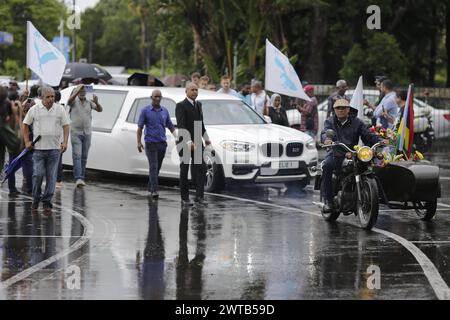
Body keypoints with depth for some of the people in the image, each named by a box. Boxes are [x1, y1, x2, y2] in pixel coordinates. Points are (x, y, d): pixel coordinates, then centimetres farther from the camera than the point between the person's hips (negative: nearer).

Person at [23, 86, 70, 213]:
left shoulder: (60, 109, 6)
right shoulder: (34, 110, 3)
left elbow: (66, 126, 7)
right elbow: (25, 125, 10)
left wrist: (65, 142, -5)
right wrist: (27, 142, 2)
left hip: (54, 148, 1)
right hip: (38, 148, -1)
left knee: (51, 176, 0)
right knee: (38, 174, -8)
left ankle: (47, 202, 7)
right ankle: (36, 199, 10)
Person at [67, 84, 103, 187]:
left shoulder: (89, 102, 8)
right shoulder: (74, 101, -1)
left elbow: (100, 110, -3)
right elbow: (70, 100, -24)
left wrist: (96, 103, -24)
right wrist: (78, 90, -36)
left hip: (87, 133, 4)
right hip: (76, 132, -4)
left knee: (84, 157, 7)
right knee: (77, 156, -11)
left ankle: (81, 178, 14)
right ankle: (78, 178, -18)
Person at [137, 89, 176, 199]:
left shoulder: (164, 111, 10)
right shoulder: (146, 111, -1)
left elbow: (170, 126, 15)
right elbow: (140, 127, -1)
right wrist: (139, 142, -9)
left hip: (162, 143, 4)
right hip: (151, 143, -4)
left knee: (157, 168, 9)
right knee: (153, 167, -12)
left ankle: (150, 189, 22)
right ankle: (154, 191, -17)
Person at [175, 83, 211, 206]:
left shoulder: (198, 104, 12)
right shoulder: (181, 106, -11)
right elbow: (181, 126, -21)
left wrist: (206, 138, 22)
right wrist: (188, 142, -31)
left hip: (197, 142, 6)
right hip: (184, 142, -6)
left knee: (201, 168, -6)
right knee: (184, 170, 2)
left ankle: (199, 196, -7)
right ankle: (185, 198, 8)